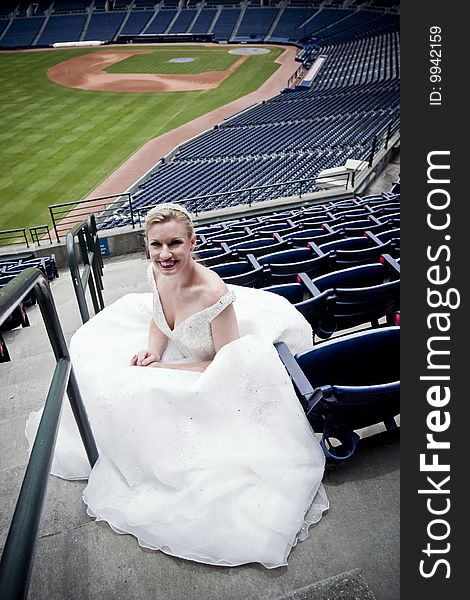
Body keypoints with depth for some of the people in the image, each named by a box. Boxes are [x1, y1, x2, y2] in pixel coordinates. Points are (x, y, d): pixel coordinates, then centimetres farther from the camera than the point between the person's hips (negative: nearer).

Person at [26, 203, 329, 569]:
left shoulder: (213, 294, -35)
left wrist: (162, 368, -22)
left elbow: (228, 365, -25)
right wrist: (152, 350, -14)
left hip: (211, 386, -7)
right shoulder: (158, 272, -14)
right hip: (176, 353, 7)